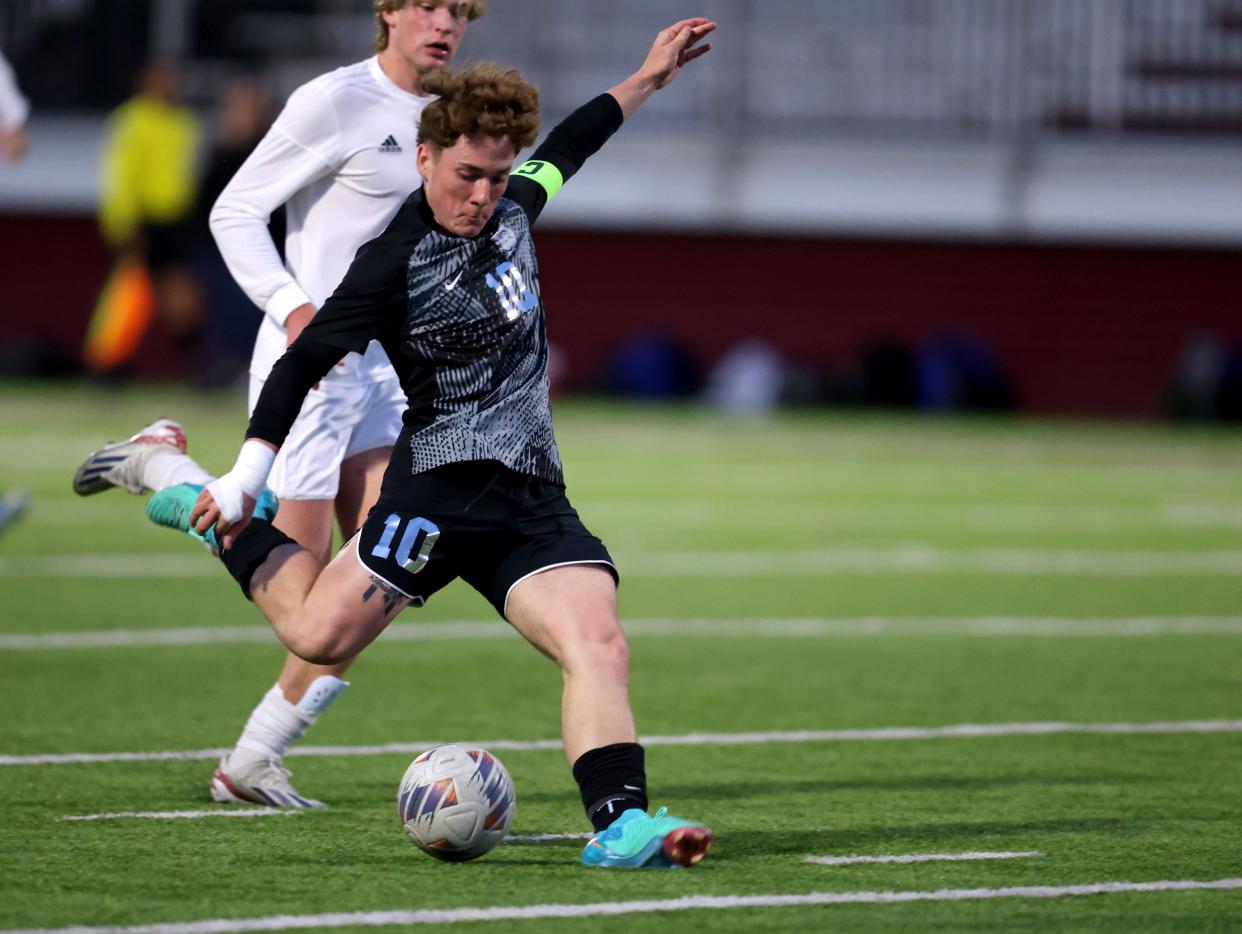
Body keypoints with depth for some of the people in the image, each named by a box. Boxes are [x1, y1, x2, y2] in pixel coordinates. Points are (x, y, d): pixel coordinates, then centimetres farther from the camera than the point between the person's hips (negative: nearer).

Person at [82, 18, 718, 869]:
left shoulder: (511, 206, 11)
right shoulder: (396, 263, -11)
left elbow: (565, 149, 33)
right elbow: (304, 362, -9)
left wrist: (649, 79, 41)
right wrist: (247, 476, -15)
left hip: (533, 496, 6)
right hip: (443, 484, -6)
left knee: (599, 647, -16)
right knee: (319, 633, -13)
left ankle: (621, 823, -26)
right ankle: (211, 514, 10)